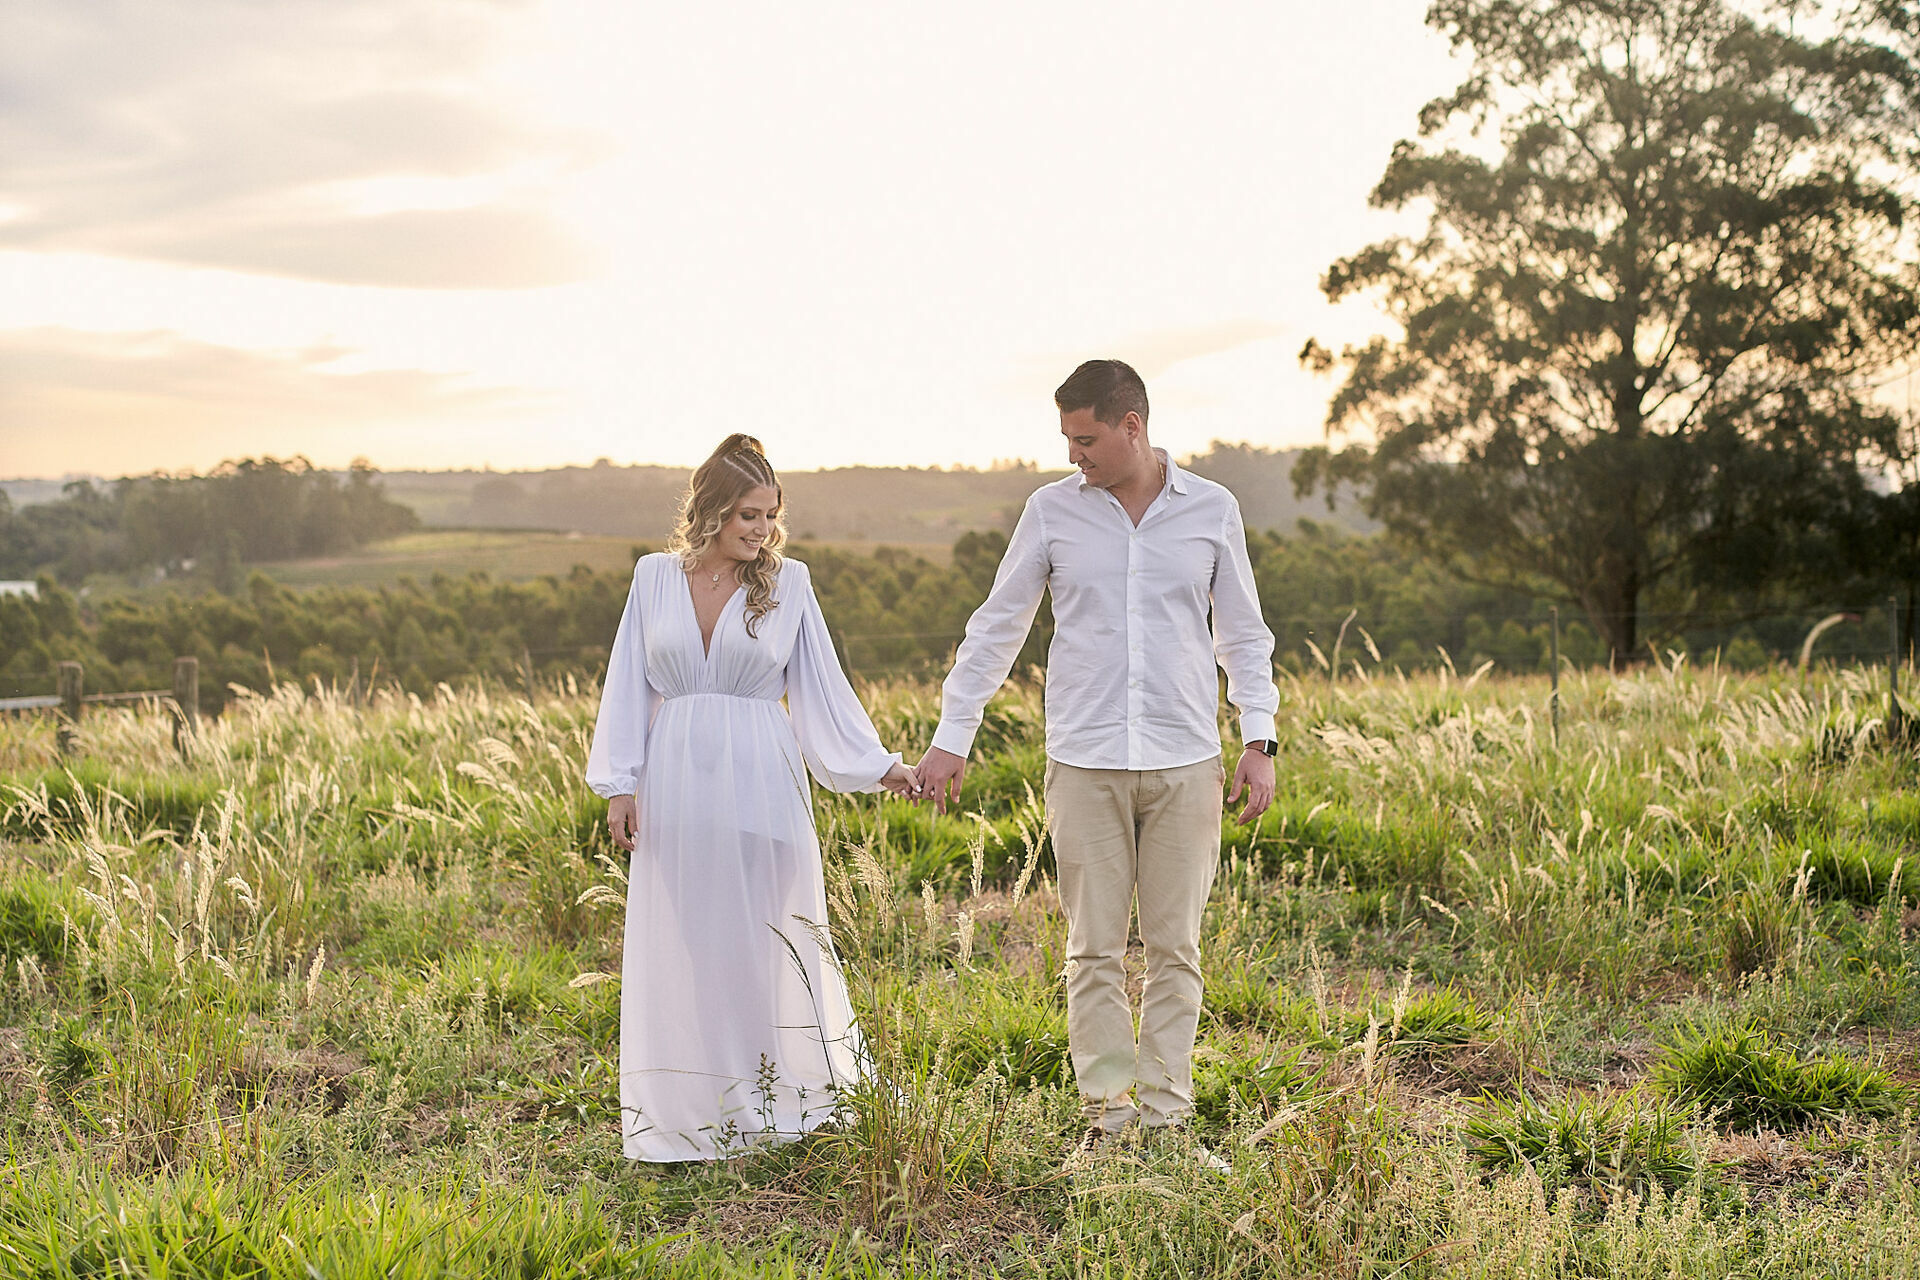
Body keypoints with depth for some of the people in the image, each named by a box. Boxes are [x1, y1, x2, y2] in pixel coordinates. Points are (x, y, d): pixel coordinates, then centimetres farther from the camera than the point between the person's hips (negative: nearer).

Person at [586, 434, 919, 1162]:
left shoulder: (788, 582, 3)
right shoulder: (655, 577, 6)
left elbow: (821, 686, 5)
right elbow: (629, 685, 7)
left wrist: (877, 767, -2)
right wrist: (619, 785, 1)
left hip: (759, 785, -1)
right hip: (675, 783, 1)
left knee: (764, 946, 3)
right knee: (680, 950, 6)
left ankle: (768, 1106, 17)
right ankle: (688, 1117, 15)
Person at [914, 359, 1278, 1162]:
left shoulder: (1211, 510, 4)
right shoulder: (1052, 511, 3)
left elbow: (1244, 634, 11)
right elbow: (996, 627, 8)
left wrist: (1258, 741, 2)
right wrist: (950, 738, 5)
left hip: (1185, 763, 0)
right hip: (1085, 763, 0)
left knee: (1175, 947, 3)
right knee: (1094, 948, 0)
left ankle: (1164, 1113, 12)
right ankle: (1107, 1113, 9)